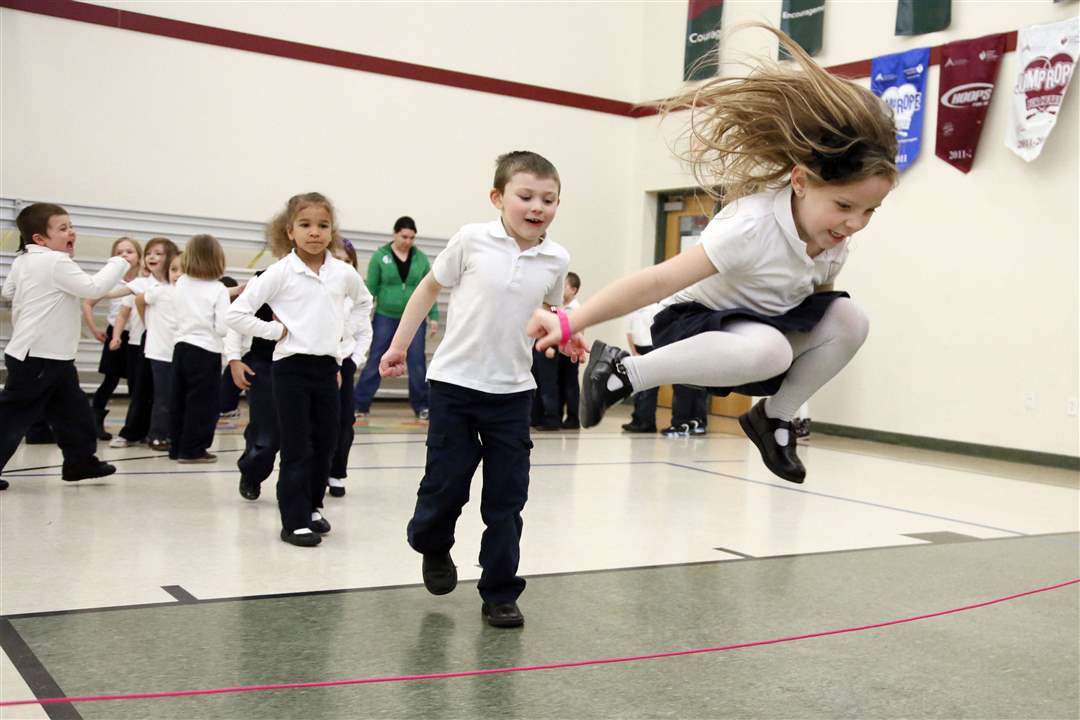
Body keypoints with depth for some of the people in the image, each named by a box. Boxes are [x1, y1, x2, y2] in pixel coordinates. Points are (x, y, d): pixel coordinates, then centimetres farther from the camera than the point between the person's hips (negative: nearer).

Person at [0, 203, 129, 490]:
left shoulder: (23, 261, 11)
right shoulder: (56, 262, -17)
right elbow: (93, 288, -20)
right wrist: (120, 263, -10)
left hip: (54, 356, 10)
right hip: (36, 357, -10)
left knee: (73, 410, 15)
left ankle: (80, 460, 23)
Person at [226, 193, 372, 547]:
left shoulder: (344, 272, 2)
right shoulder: (280, 272, -10)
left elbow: (364, 301, 25)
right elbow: (236, 314, -12)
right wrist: (275, 331, -11)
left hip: (328, 366, 5)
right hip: (292, 366, -5)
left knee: (326, 443, 12)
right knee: (297, 448, -2)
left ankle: (312, 507, 29)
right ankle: (295, 521, 7)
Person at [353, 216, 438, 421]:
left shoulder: (421, 258, 3)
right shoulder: (380, 256, -3)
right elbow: (370, 288, -1)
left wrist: (434, 317, 3)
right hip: (385, 317, -1)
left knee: (417, 363, 2)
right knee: (375, 362, 1)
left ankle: (421, 406, 14)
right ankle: (360, 405, 9)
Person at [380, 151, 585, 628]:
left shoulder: (556, 260, -1)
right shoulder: (472, 240, -8)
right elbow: (430, 286, 6)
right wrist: (400, 345, 7)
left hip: (512, 391, 2)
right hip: (454, 383, -2)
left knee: (506, 499, 5)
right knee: (446, 483, 4)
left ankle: (500, 594, 18)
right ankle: (433, 547, 37)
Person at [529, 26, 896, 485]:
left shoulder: (834, 238, -11)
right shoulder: (753, 225, -33)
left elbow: (817, 290, 10)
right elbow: (659, 281, -39)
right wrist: (571, 322, -43)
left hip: (766, 323, 7)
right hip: (693, 322, -7)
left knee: (847, 319, -16)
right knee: (768, 351, -37)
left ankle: (775, 417, 4)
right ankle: (627, 371, -19)